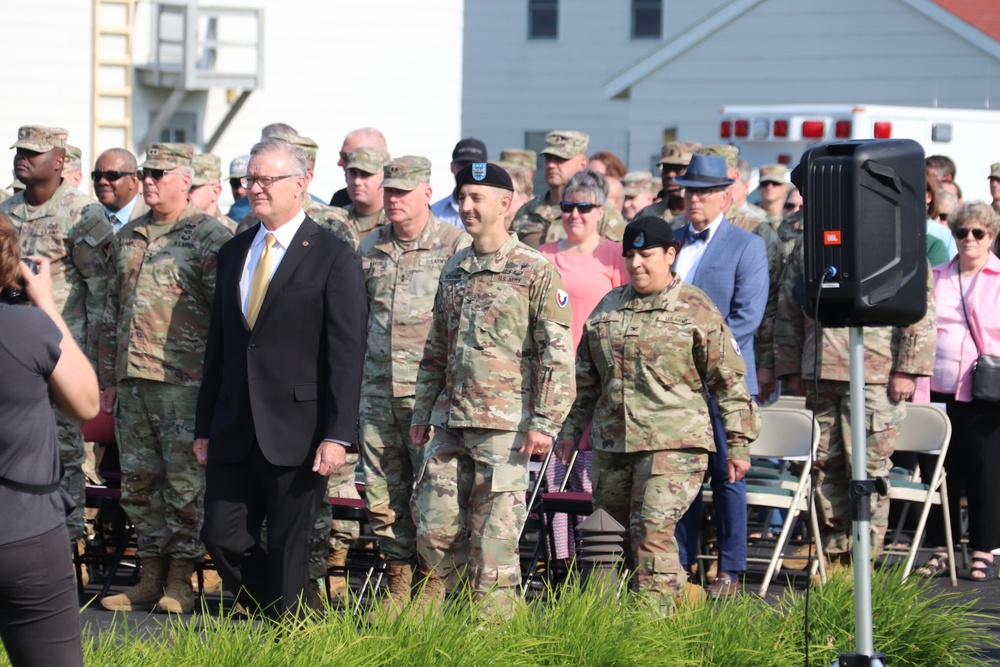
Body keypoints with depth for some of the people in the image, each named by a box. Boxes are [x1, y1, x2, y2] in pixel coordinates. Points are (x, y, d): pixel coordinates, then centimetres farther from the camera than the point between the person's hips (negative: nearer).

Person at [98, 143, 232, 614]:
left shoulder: (209, 237, -4)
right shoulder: (127, 238, 16)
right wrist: (108, 380, 18)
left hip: (184, 381, -7)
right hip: (132, 380, 7)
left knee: (185, 480, -3)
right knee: (137, 481, 8)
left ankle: (180, 580, 4)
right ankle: (150, 577, 16)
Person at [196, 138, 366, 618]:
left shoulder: (334, 258, -4)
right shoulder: (233, 253, 14)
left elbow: (346, 353, -9)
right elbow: (217, 345, 17)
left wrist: (338, 435, -15)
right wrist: (204, 428, 14)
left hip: (296, 430, -6)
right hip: (233, 432, 6)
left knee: (288, 551, 0)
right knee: (222, 540, 3)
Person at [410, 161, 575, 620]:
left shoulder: (536, 272, -5)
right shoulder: (454, 270, 15)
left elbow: (558, 355, -9)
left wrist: (544, 423, -15)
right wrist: (422, 413, 17)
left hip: (504, 426, -6)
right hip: (449, 423, 6)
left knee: (495, 534, -3)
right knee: (435, 526, 5)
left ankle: (493, 620, 4)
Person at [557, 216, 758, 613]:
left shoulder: (696, 309, -2)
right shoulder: (608, 307, 14)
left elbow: (729, 380, -1)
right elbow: (586, 377, 23)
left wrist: (739, 443, -3)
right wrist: (571, 429, 19)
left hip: (673, 445, -6)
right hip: (611, 444, 6)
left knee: (653, 532, -17)